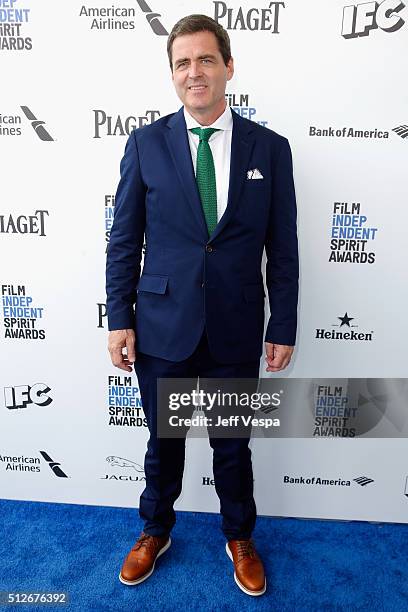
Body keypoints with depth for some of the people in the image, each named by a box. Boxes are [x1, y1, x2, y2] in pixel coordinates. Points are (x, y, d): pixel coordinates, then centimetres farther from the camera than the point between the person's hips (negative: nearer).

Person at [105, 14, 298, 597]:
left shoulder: (270, 148, 0)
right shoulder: (145, 143, 0)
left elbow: (282, 249, 1)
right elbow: (124, 240, 1)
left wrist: (283, 328, 1)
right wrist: (119, 319, -2)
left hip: (236, 331, 0)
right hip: (162, 327, 0)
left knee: (233, 445, 18)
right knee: (164, 442, 18)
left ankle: (240, 539, 46)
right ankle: (155, 532, 47)